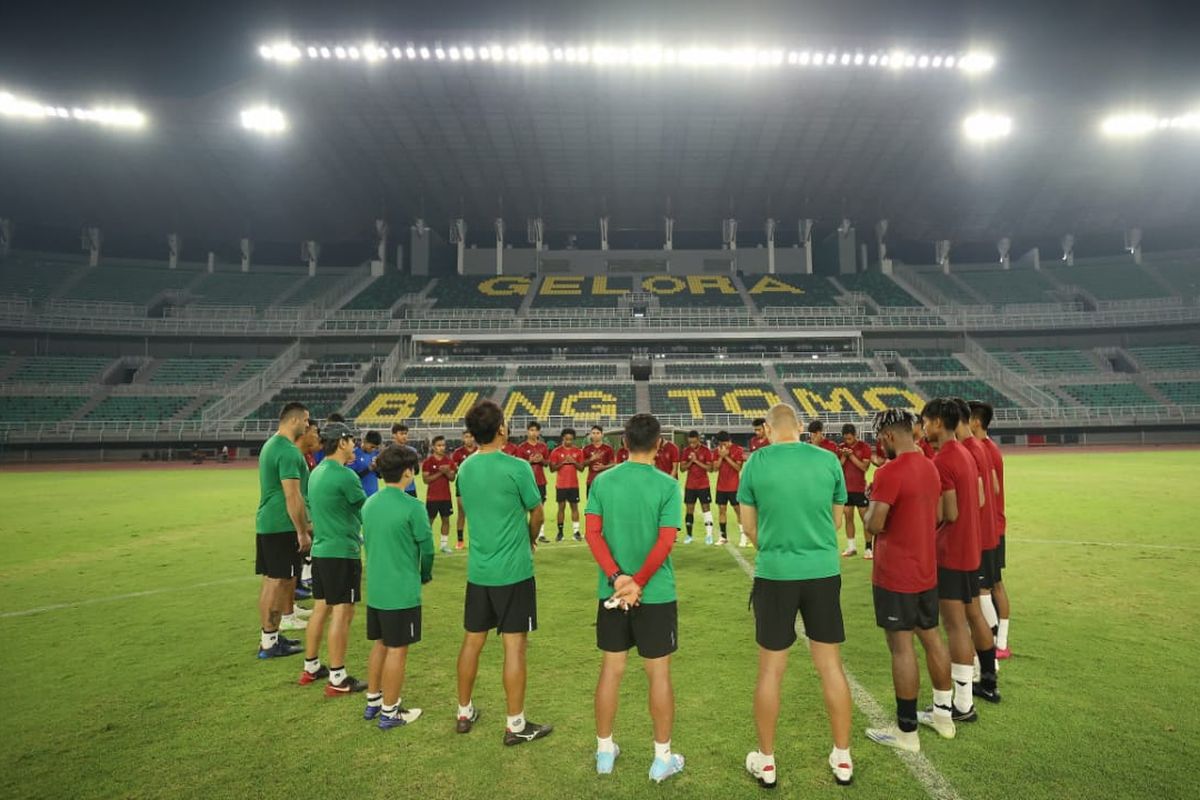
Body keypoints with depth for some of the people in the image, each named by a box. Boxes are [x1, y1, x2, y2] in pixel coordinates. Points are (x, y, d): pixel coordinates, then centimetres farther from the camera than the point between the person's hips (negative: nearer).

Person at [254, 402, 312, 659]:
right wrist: (302, 532, -16)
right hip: (282, 526, -10)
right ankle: (269, 643, 7)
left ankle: (269, 635, 26)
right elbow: (292, 497, -21)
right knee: (279, 582, -2)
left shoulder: (271, 444, 14)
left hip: (267, 524, 10)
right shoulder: (288, 451, -19)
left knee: (271, 580, 15)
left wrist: (303, 524, 24)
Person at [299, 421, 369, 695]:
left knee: (321, 608, 18)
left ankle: (311, 667, 30)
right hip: (342, 552, -9)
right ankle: (337, 679, 6)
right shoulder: (345, 476, -18)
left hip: (321, 550, 9)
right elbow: (367, 510, -7)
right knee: (342, 613, -2)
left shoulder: (317, 472, 9)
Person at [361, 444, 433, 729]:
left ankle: (373, 702, 33)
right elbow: (426, 548, -11)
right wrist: (425, 575, 8)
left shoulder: (369, 503, 3)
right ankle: (389, 713, 16)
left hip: (375, 588, 7)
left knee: (380, 644, 21)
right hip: (402, 592, -7)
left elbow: (367, 542, 12)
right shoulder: (412, 506, -17)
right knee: (397, 650, 5)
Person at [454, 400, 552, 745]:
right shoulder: (517, 467, -15)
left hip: (478, 570, 6)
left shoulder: (464, 469, 3)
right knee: (514, 645, 4)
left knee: (473, 641, 17)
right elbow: (536, 513, -4)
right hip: (513, 571, -6)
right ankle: (516, 725, 14)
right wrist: (529, 542, 17)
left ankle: (465, 713, 32)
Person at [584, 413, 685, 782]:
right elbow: (666, 541, -16)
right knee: (659, 673, 10)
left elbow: (593, 533, -7)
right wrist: (638, 583, -13)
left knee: (611, 669, 15)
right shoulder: (667, 485, -10)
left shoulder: (602, 481, -2)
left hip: (611, 591, 3)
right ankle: (662, 758, 24)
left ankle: (604, 750, 30)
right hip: (655, 593, -3)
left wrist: (617, 578, -12)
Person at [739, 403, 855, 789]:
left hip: (775, 574, -2)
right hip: (824, 572, 2)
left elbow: (748, 526, 2)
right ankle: (842, 758, 30)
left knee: (771, 670, 11)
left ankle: (766, 761, 25)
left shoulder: (756, 462, -7)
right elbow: (835, 519, 8)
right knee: (831, 666, 15)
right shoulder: (828, 460, -2)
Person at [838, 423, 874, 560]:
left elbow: (864, 467, -14)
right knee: (848, 517, 8)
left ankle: (868, 547, 5)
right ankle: (851, 547, 15)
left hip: (860, 489, -4)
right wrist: (843, 456, -13)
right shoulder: (840, 448, 5)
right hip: (846, 488, 4)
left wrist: (851, 455, -20)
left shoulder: (864, 447, -6)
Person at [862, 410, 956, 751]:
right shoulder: (930, 467, 7)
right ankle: (943, 714, 32)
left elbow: (873, 525, -21)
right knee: (931, 637, 18)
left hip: (895, 575, -9)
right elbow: (935, 515, 17)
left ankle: (907, 731, 9)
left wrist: (872, 504, -2)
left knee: (901, 646, -1)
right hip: (926, 570, 9)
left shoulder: (890, 471, -21)